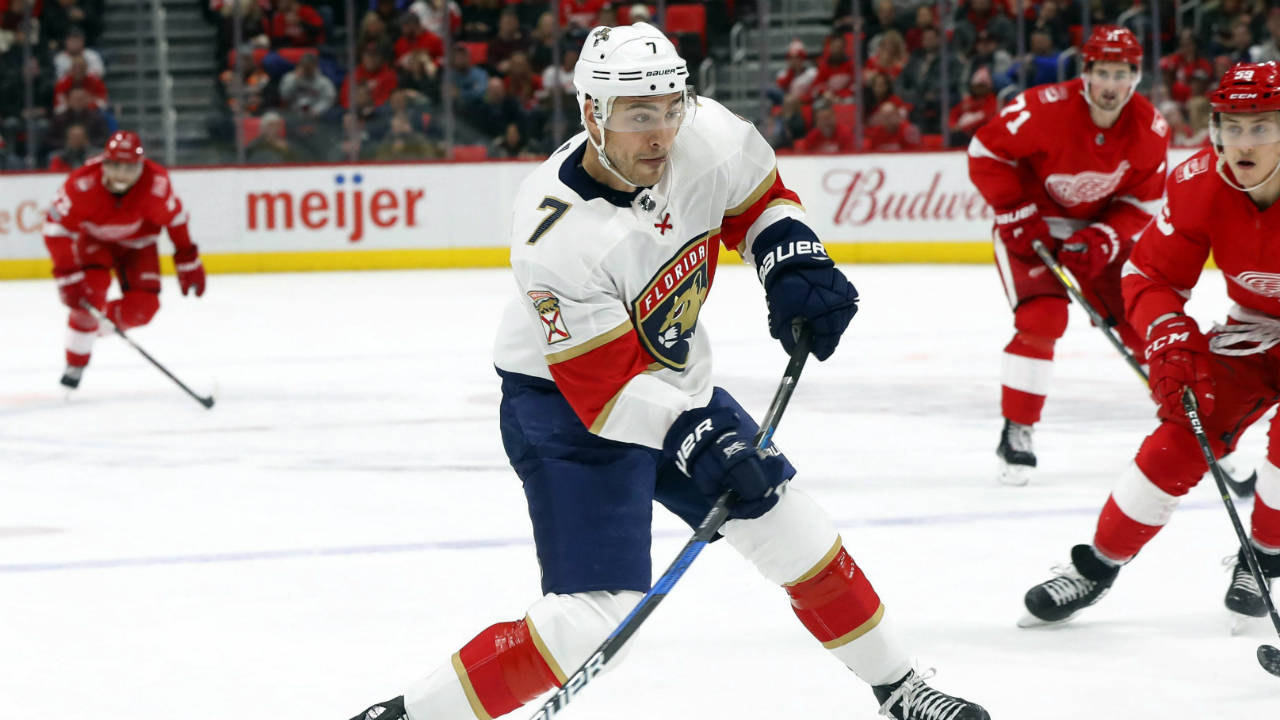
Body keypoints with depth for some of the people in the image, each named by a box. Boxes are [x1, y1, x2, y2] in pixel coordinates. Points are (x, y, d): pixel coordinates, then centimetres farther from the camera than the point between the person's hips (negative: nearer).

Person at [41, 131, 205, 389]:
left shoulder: (156, 182, -30)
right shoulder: (83, 185, -36)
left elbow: (174, 218, -12)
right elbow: (57, 228, -29)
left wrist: (187, 260, -5)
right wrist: (67, 276, -32)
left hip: (135, 240, 2)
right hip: (92, 237, -2)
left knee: (143, 306, -15)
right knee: (93, 284, -30)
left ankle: (104, 320, 21)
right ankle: (75, 364, -13)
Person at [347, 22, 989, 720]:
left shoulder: (706, 135, -16)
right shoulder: (558, 237, -32)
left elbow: (758, 200, 7)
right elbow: (605, 388, -29)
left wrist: (794, 267, -9)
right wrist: (696, 441, -38)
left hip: (672, 382, 7)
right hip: (567, 405, -7)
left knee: (792, 530, 12)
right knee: (597, 611, -18)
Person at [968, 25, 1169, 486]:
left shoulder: (1150, 129, -16)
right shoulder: (1046, 109, -29)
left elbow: (1142, 203, -6)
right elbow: (985, 153, -18)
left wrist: (1103, 240, -22)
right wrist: (1018, 216, -19)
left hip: (1100, 227, 4)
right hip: (1031, 225, -4)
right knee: (1041, 319, -22)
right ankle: (1015, 435, -11)